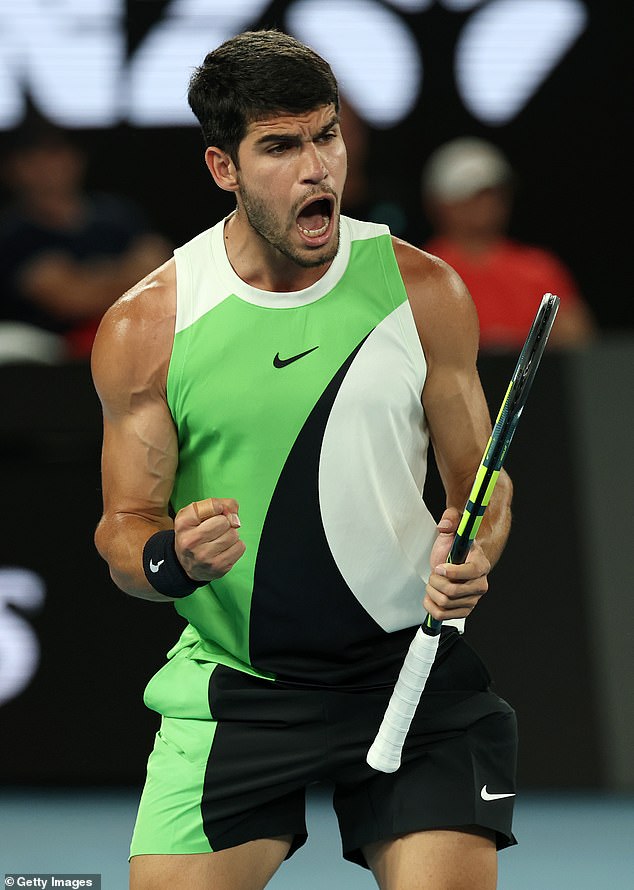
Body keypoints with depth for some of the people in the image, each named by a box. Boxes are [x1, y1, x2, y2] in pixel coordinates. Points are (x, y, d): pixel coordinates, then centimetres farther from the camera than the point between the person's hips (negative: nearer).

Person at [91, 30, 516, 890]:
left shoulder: (425, 291, -1)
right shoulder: (144, 327, -4)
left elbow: (480, 479, 7)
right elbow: (123, 527, 1)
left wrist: (471, 559, -15)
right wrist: (171, 561, -22)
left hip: (408, 665, 0)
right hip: (233, 689, 0)